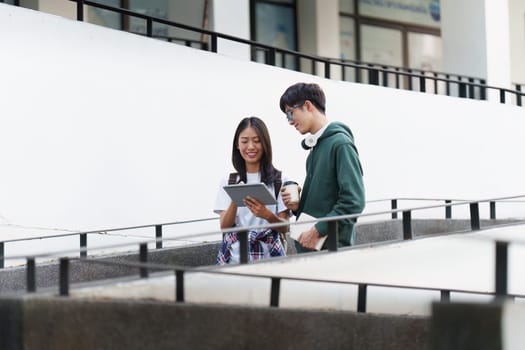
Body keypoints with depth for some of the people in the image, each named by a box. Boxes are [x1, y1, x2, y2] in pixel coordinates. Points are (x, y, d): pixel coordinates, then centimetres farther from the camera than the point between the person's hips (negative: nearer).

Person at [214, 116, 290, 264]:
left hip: (268, 256, -1)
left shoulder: (278, 180, 4)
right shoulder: (228, 182, 10)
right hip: (235, 256, 1)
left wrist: (267, 215, -18)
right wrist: (235, 202, -16)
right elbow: (224, 226, 2)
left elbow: (285, 227, 2)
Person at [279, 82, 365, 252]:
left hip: (331, 246, -8)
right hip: (310, 245, 8)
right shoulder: (314, 148, 14)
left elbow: (354, 201, -18)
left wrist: (317, 231, -18)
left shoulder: (340, 143, -11)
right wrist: (297, 207, 2)